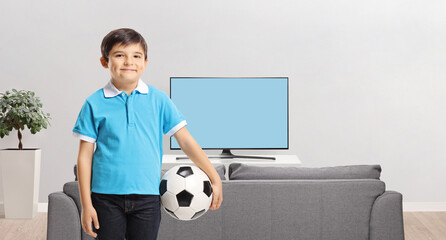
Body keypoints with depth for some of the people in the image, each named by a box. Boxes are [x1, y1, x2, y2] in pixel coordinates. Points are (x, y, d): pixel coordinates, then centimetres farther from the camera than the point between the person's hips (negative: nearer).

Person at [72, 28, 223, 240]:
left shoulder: (158, 99, 3)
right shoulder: (95, 104, -1)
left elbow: (185, 140, 4)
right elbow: (85, 155, 0)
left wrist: (215, 179, 0)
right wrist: (86, 204, -3)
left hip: (147, 197, 1)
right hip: (107, 196, -1)